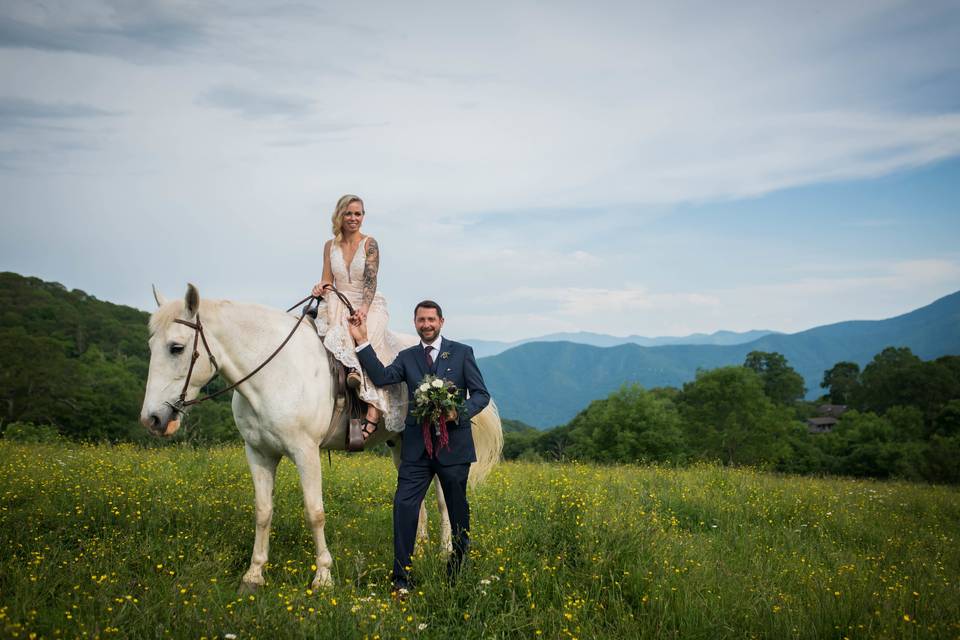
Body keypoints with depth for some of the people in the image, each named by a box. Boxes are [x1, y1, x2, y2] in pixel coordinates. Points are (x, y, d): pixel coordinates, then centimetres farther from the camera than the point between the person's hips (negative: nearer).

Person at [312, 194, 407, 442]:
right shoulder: (330, 246, 10)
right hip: (340, 307, 4)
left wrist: (364, 309, -29)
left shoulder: (369, 244, -2)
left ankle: (373, 412, -42)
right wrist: (321, 287, -16)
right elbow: (327, 280, 10)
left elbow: (371, 280, -12)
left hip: (369, 306, -4)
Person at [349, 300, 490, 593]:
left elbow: (481, 394, -1)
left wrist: (459, 413, -20)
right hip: (417, 446, 2)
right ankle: (402, 577, -4)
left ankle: (457, 573, 29)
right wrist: (363, 342, -13)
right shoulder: (407, 357, 11)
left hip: (453, 444, -2)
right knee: (404, 505, -10)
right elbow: (382, 377, -7)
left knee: (458, 509, 10)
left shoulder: (462, 353, 3)